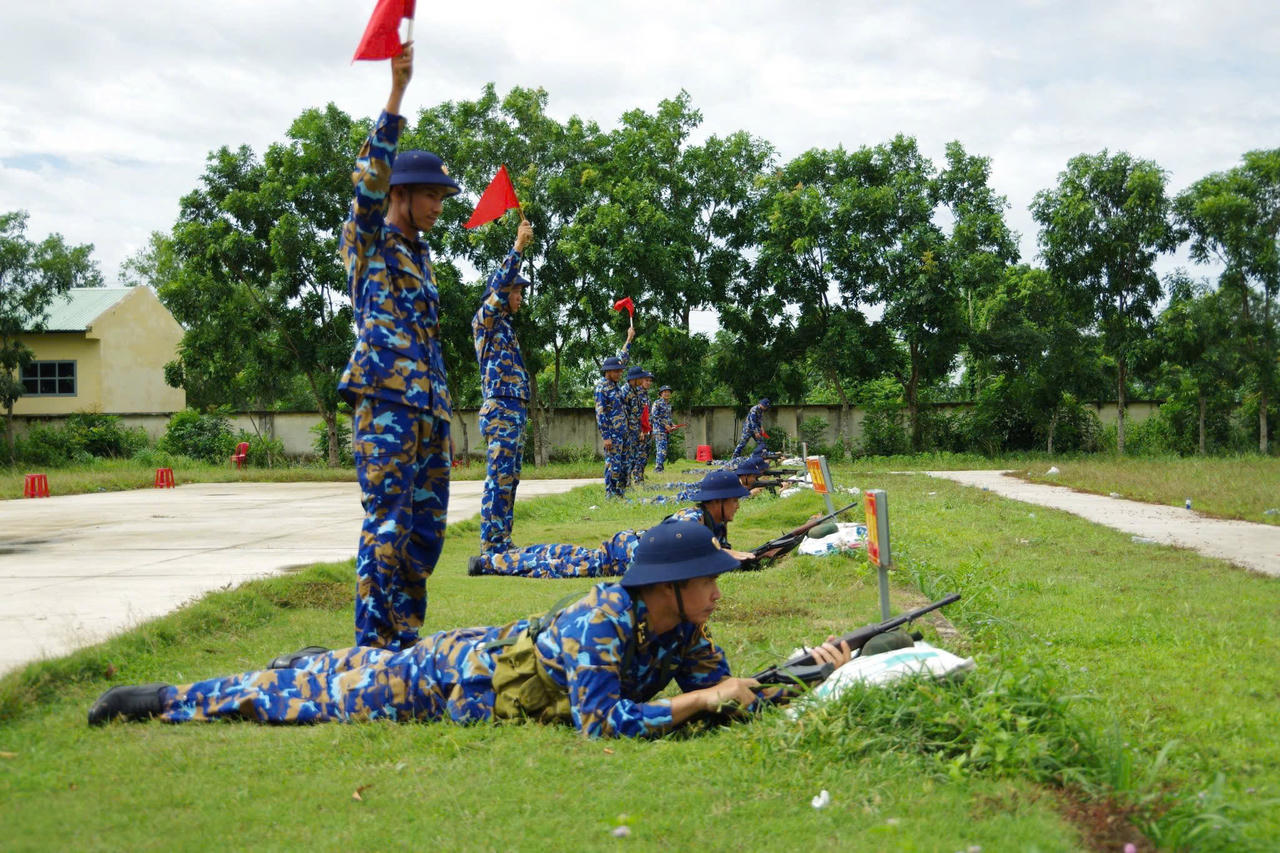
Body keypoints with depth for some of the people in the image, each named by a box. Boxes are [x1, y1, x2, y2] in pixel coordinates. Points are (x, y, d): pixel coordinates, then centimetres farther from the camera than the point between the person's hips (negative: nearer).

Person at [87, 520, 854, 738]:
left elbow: (729, 691, -3)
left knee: (348, 679, 22)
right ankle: (166, 700, 20)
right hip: (457, 677, -6)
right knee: (324, 692, 6)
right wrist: (700, 699, -37)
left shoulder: (681, 632, -9)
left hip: (488, 658, 6)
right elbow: (601, 724, -39)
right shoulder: (601, 626, -34)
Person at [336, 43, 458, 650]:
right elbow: (370, 182, -18)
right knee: (387, 527, -10)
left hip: (428, 405, 8)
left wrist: (444, 415, 21)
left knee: (425, 531, 8)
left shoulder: (419, 255, 21)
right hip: (386, 402, -8)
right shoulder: (368, 242, 1)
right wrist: (395, 94, -25)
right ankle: (373, 648, -6)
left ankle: (406, 643, 17)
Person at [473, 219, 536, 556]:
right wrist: (517, 247, -19)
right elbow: (500, 287, -17)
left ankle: (501, 545, 14)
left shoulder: (504, 326, 18)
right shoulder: (485, 321, -7)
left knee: (508, 480, 10)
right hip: (500, 411, -10)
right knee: (499, 480, -11)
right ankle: (491, 547, -10)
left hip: (515, 411, 10)